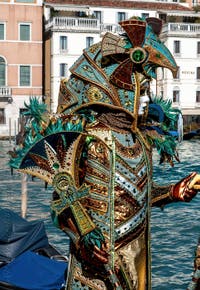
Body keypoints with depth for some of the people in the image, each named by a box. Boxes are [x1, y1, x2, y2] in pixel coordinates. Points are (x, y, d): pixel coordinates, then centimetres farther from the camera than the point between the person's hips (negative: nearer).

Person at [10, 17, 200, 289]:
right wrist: (83, 234, -28)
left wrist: (175, 193, 10)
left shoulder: (142, 138, 9)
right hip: (98, 252, -7)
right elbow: (64, 194, -17)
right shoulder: (88, 136, -13)